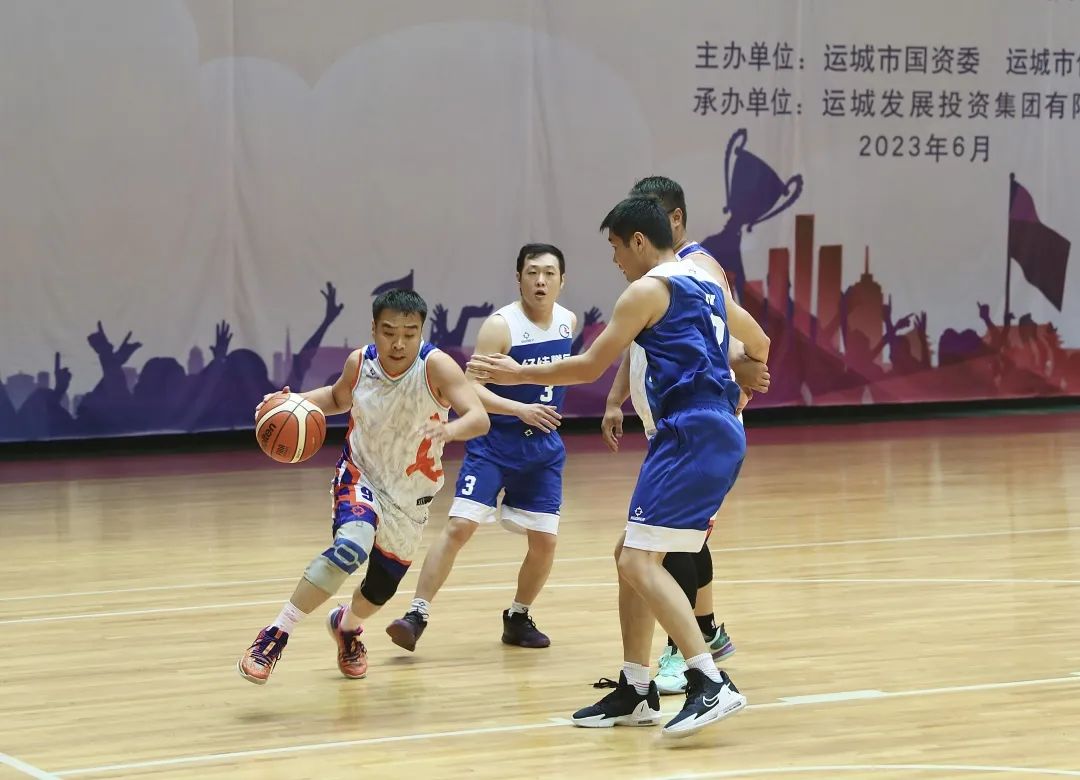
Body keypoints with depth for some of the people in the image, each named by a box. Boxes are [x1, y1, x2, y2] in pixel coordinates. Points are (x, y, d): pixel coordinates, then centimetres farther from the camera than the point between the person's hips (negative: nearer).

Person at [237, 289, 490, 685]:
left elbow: (479, 418, -36)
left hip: (409, 496, 1)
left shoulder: (435, 366, -25)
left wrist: (451, 430, -58)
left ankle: (346, 625, 55)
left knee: (381, 589, 17)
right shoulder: (360, 363, -14)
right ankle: (276, 636, -24)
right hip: (361, 476, -1)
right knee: (351, 547, -33)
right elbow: (338, 397, 9)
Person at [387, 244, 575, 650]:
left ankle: (518, 618, 23)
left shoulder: (568, 322, 1)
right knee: (459, 525, -14)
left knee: (544, 540, 2)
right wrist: (520, 409, -34)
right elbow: (472, 388, -23)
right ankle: (417, 615, -10)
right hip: (494, 443, -5)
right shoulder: (501, 326, -17)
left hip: (544, 448, 5)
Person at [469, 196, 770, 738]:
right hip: (714, 433, 10)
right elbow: (759, 345, 32)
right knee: (632, 555, 15)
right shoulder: (705, 284, 19)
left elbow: (588, 367, -6)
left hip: (691, 437, -10)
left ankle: (712, 686, -23)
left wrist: (517, 375, 6)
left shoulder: (649, 290, -7)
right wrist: (732, 387, 50)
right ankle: (635, 692, 18)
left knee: (639, 561, -14)